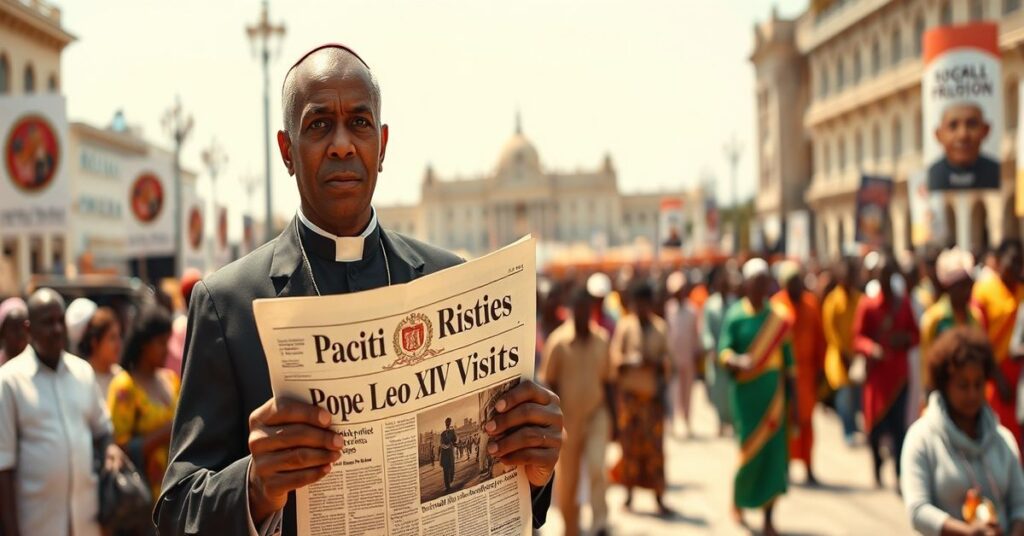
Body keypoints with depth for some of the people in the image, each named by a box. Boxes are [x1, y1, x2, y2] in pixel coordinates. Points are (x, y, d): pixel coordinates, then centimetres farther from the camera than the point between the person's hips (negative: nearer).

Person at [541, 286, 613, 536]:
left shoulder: (601, 340, 4)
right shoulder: (558, 342, -7)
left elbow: (606, 380, 13)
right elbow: (549, 382, -3)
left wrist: (611, 414, 13)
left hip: (597, 415, 2)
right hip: (568, 419, -2)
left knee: (597, 468, -18)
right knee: (568, 479, 7)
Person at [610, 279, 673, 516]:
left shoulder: (660, 327, 7)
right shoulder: (624, 326, 2)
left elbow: (667, 360, 10)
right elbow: (615, 357, -1)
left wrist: (656, 362, -10)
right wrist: (633, 361, -17)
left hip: (653, 393, 1)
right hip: (629, 392, -1)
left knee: (655, 445, -2)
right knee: (630, 442, 2)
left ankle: (659, 497, 1)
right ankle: (629, 493, 13)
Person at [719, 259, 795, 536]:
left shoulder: (777, 316, 5)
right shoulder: (735, 315, -2)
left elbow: (787, 360, 9)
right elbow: (724, 350, -7)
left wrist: (791, 398, 7)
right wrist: (736, 361, -30)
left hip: (773, 391, 2)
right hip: (745, 390, -2)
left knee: (774, 450, -2)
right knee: (749, 448, -2)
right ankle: (737, 499, 28)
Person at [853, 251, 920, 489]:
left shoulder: (903, 303, 7)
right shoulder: (867, 304, -2)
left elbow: (915, 334, 14)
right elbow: (858, 338, -2)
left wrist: (906, 339, -8)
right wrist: (872, 348, -21)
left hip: (899, 372, 2)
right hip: (876, 371, -1)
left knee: (898, 424, -4)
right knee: (875, 423, 4)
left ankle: (900, 473, -2)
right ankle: (877, 471, 22)